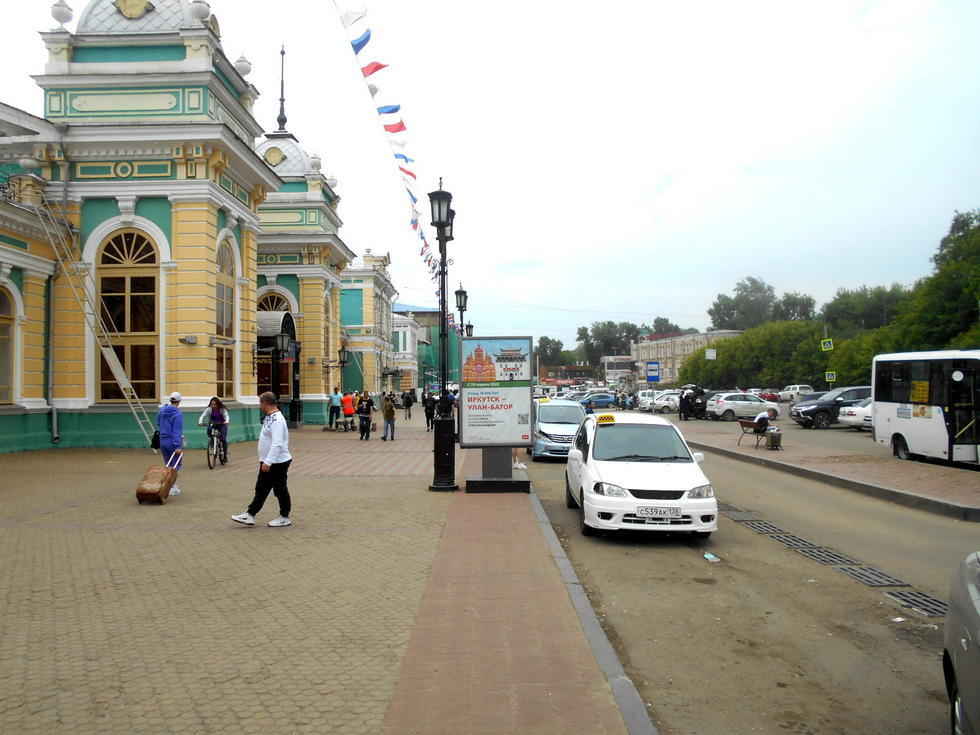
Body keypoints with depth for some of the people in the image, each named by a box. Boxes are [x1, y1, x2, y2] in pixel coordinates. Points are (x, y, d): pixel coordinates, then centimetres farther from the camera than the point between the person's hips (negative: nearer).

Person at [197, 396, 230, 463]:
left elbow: (226, 415, -25)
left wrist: (226, 421, -48)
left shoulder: (222, 409, -13)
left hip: (222, 425, -2)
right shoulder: (209, 409, -10)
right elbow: (203, 415, -19)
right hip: (213, 425, 2)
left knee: (224, 439, -16)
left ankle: (225, 455, -7)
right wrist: (200, 422, -40)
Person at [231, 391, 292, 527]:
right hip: (268, 462, 10)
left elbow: (277, 444, -31)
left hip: (277, 463, -10)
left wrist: (268, 462, -33)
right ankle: (250, 515, 19)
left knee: (280, 489, 3)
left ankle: (284, 518, 16)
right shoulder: (270, 417, 10)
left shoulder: (276, 420, -23)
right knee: (261, 489, 13)